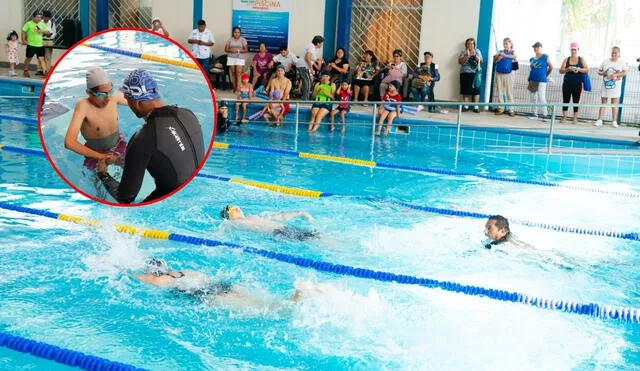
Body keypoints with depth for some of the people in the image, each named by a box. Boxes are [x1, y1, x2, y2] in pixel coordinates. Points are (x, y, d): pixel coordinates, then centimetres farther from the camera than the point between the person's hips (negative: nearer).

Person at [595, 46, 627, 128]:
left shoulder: (621, 62, 4)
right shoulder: (605, 61, 9)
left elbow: (625, 72, -3)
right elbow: (599, 71, 10)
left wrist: (615, 75, -18)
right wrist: (603, 73, -12)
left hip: (616, 86, -2)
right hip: (605, 85, 2)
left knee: (614, 103, -2)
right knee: (603, 102, 1)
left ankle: (614, 121, -1)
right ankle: (599, 120, 0)